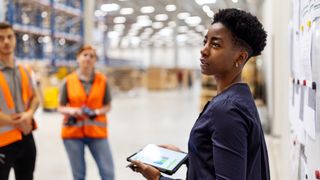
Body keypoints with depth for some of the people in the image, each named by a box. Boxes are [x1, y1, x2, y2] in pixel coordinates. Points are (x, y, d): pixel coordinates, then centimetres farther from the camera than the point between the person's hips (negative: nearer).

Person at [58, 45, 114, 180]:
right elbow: (61, 108, 6)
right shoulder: (68, 81, 0)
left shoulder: (102, 80, 1)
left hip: (97, 131, 0)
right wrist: (71, 111, -16)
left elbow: (108, 106, 7)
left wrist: (97, 112, -13)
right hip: (73, 131, 0)